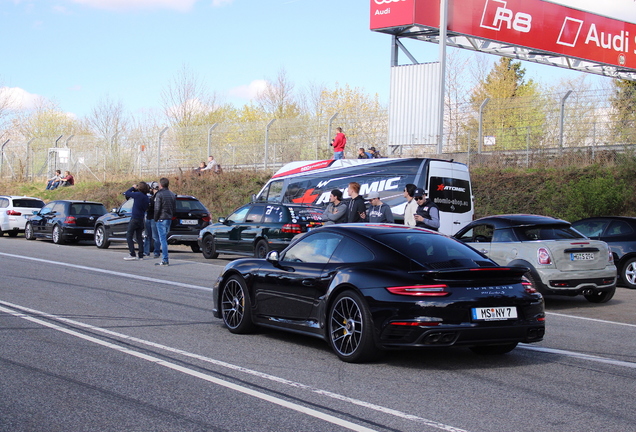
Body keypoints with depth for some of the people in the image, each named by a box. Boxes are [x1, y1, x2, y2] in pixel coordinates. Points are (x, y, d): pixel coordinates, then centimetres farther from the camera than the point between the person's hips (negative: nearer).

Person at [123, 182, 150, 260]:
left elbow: (127, 193, -7)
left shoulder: (138, 195, -15)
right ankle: (141, 255, 10)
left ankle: (133, 255, -12)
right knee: (139, 237, 12)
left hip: (135, 219, -8)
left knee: (129, 236, -3)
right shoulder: (146, 198, 9)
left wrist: (133, 188, 10)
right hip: (141, 219, 8)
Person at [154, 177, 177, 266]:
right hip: (169, 219, 7)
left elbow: (157, 209, -14)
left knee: (163, 239, -7)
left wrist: (156, 219, -4)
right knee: (165, 239, 16)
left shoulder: (159, 194, -11)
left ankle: (165, 260, -11)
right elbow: (174, 208, 14)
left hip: (161, 219, -7)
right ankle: (164, 258, 18)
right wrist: (171, 216, 16)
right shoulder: (172, 194, 12)